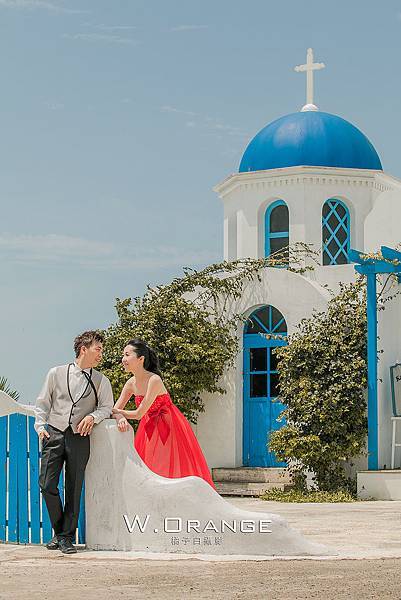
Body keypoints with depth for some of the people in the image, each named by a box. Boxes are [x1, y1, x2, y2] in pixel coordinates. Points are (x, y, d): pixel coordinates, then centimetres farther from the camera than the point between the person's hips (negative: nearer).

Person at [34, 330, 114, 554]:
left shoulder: (102, 381, 9)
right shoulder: (57, 373, 6)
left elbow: (106, 407, 11)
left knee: (74, 489, 0)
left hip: (79, 437, 1)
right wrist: (41, 426, -3)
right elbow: (43, 403, 11)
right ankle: (59, 532, 11)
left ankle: (67, 537, 9)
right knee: (47, 484, -8)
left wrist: (93, 417, -9)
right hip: (54, 433, -1)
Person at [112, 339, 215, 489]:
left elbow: (139, 414, -23)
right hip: (150, 429, 7)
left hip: (168, 427, -7)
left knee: (172, 470, -1)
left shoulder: (154, 380, -25)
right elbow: (116, 410, -3)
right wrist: (120, 418, -27)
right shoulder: (131, 384, -3)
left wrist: (113, 411, -14)